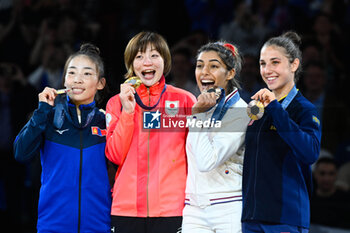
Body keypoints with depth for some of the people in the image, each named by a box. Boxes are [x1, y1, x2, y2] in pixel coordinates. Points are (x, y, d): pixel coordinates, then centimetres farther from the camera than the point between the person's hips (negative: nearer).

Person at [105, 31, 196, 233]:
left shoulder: (185, 100, 6)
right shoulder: (118, 103, 10)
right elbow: (115, 156, 0)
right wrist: (128, 111, -7)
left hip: (171, 208, -1)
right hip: (127, 208, 1)